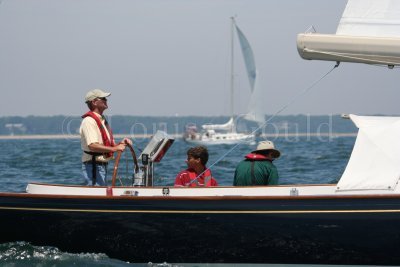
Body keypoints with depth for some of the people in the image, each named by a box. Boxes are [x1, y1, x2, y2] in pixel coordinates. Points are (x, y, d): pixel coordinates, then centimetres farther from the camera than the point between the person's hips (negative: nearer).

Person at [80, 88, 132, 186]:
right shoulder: (89, 121, -15)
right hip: (93, 166, -10)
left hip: (102, 166, 10)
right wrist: (115, 148, -32)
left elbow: (107, 145, 22)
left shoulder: (102, 120, 19)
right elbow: (92, 146, -27)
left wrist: (120, 144, 3)